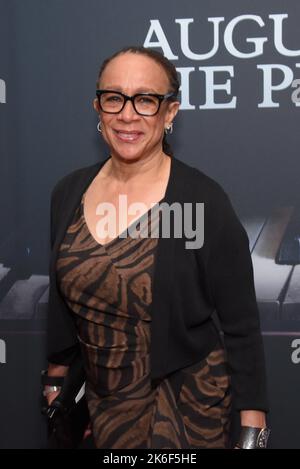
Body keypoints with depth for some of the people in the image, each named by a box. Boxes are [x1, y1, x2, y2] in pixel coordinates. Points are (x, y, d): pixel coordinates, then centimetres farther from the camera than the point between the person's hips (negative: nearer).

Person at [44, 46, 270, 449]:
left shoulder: (203, 200, -17)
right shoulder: (69, 192, -2)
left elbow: (241, 326, -13)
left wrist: (253, 428, -13)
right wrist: (57, 376, 16)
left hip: (188, 402, -5)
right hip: (104, 400, 5)